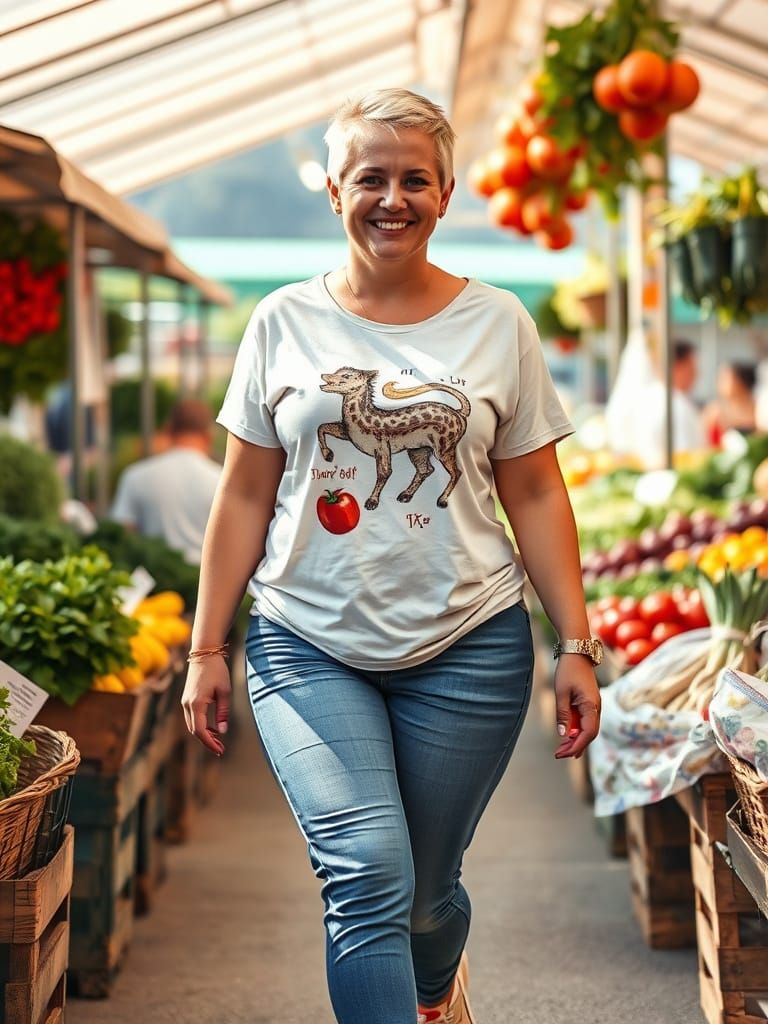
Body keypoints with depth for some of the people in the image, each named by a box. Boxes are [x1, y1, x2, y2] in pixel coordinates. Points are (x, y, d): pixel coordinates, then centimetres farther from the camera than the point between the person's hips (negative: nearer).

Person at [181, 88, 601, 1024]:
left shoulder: (496, 323, 4)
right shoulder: (284, 322, 5)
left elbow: (536, 498, 7)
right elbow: (244, 499, 8)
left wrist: (576, 647, 1)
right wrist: (206, 647, 5)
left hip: (466, 648, 1)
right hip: (308, 647, 0)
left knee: (425, 891, 10)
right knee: (369, 877, -18)